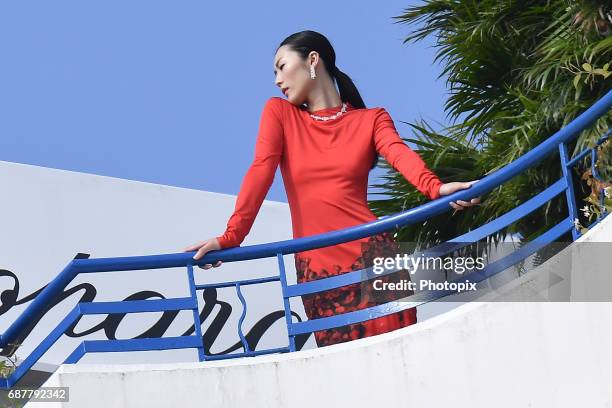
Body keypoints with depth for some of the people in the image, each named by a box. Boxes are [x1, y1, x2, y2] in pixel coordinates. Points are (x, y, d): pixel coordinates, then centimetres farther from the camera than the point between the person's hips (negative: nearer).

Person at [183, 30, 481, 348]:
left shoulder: (372, 119, 11)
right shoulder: (278, 113, 15)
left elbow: (401, 154, -10)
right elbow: (261, 171, 0)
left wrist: (434, 187, -32)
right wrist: (232, 235, -15)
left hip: (371, 255, -1)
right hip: (315, 266, 1)